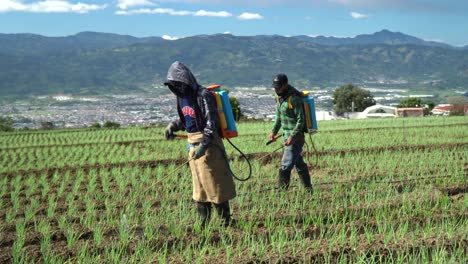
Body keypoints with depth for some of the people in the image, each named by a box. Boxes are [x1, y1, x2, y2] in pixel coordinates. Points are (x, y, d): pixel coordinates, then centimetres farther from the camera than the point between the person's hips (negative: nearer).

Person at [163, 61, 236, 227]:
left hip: (208, 144, -8)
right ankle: (203, 220, 21)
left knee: (215, 183, -2)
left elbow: (212, 123, -21)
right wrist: (172, 126, 5)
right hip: (193, 145, 9)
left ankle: (226, 219, 9)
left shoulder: (203, 96, -17)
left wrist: (204, 145, -29)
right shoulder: (182, 97, 10)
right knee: (199, 184, 13)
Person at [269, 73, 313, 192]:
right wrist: (274, 131, 12)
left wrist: (292, 137, -23)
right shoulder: (279, 96, 8)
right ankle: (308, 188, 24)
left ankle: (282, 189, -7)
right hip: (287, 134, 9)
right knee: (298, 162, 15)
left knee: (286, 164, -10)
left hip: (296, 136, -9)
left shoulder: (294, 98, -20)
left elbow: (301, 120, -19)